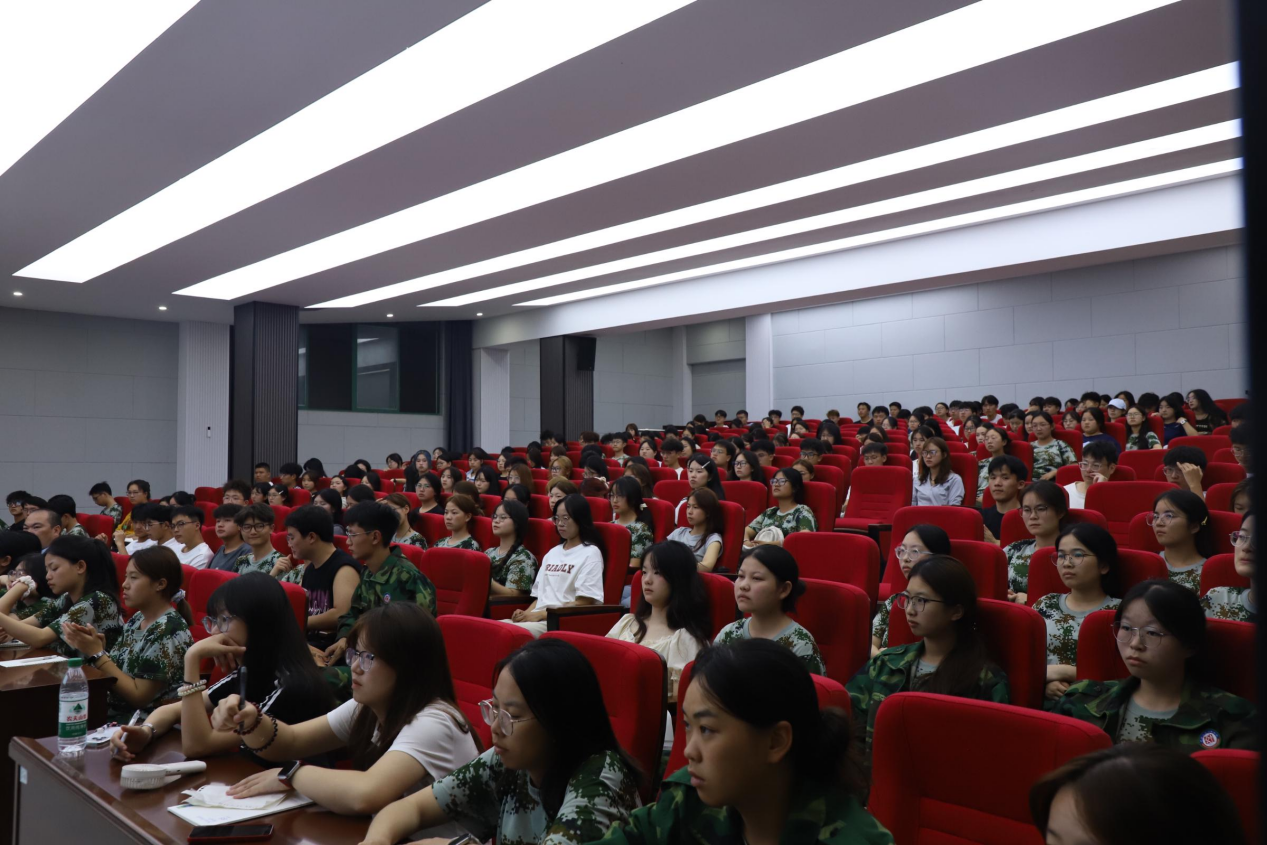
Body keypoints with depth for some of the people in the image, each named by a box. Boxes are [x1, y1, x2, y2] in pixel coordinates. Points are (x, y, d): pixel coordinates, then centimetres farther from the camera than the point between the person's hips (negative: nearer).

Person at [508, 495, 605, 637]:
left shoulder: (590, 553, -1)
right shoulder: (552, 553, 22)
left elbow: (583, 603, -9)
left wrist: (540, 615, -13)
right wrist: (526, 613, -2)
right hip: (537, 619, 7)